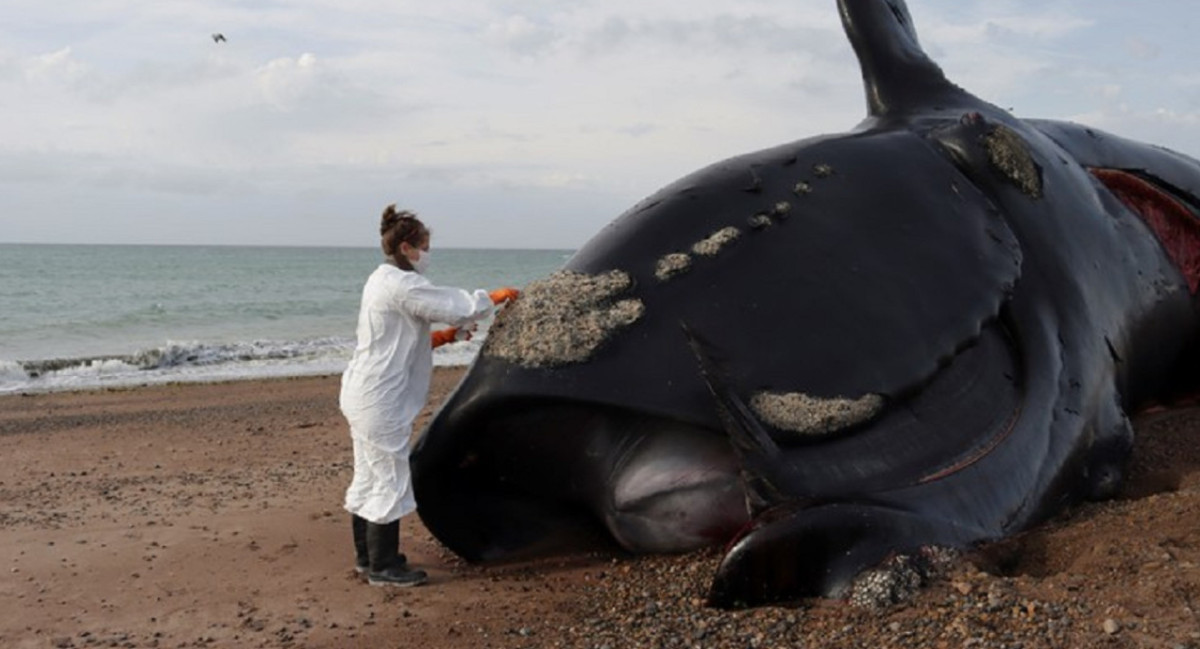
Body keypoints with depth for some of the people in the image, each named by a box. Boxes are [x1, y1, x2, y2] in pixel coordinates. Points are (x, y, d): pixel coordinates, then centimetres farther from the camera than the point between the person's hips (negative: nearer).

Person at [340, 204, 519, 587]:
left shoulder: (383, 281, 14)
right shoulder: (401, 285, -18)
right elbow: (455, 307, -19)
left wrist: (441, 336, 9)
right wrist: (494, 298, -3)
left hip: (362, 395, 11)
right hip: (381, 401, -11)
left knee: (368, 477, 18)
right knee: (390, 481, -1)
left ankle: (367, 557, 30)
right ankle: (383, 567, 8)